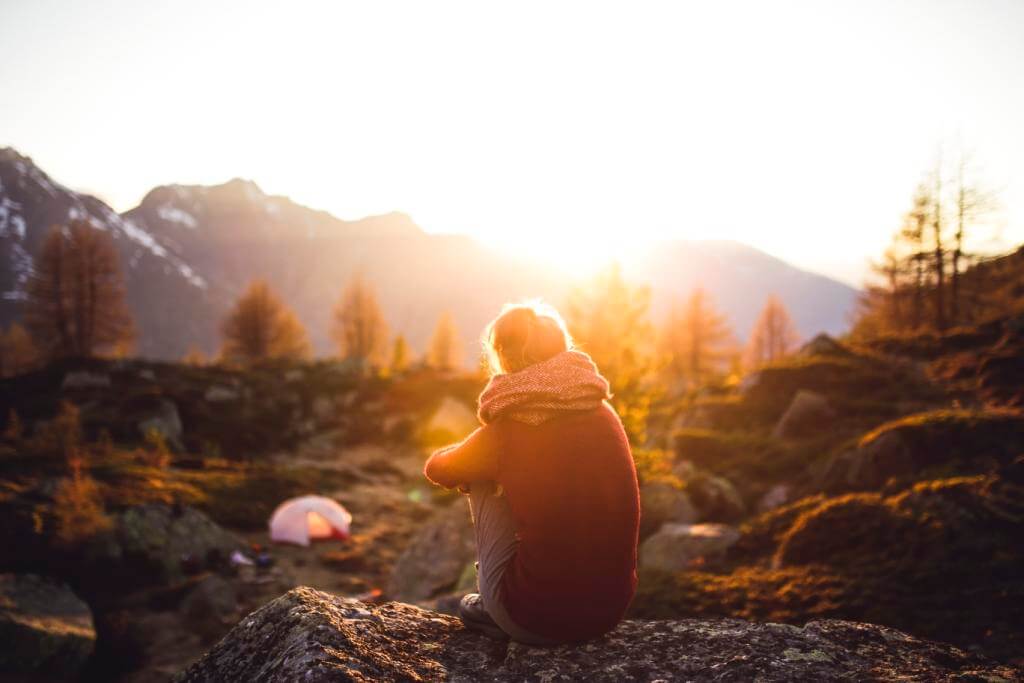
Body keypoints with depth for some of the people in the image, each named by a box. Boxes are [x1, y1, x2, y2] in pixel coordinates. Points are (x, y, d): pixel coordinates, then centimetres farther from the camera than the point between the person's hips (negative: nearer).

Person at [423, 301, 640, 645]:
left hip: (540, 620, -5)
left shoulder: (507, 430, -12)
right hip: (612, 607, 5)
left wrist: (470, 463, 30)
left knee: (482, 482, 12)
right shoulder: (604, 414, 1)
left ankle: (493, 609, 23)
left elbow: (437, 469, 9)